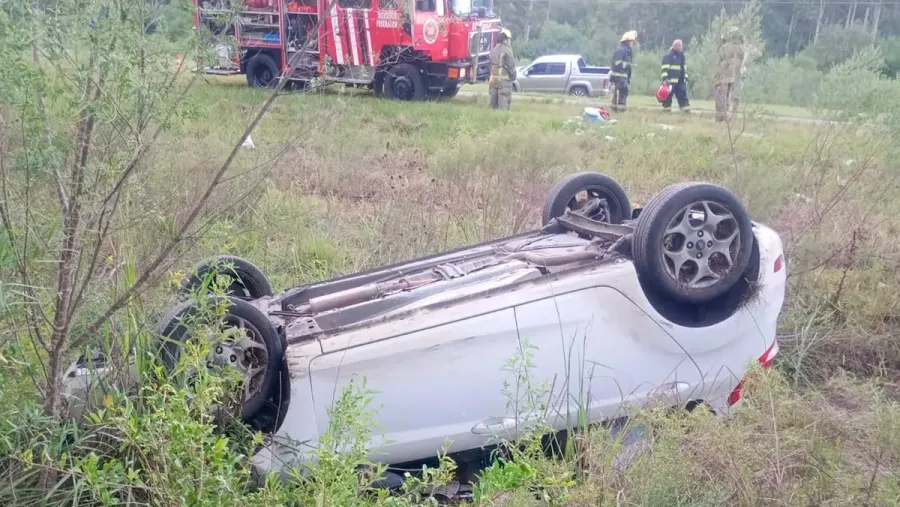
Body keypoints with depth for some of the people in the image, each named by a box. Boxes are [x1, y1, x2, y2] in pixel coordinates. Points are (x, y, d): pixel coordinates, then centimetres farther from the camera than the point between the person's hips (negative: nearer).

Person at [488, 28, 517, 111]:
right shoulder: (507, 50, -11)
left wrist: (492, 76, 18)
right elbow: (511, 66, -12)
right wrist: (513, 77, 1)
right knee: (503, 103, -9)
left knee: (494, 103, 12)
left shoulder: (494, 50, 12)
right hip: (504, 79, -7)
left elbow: (491, 65, 14)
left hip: (493, 79, 7)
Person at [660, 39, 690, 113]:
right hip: (671, 81, -7)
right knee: (668, 96, -4)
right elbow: (665, 68, -13)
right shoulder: (668, 56, -6)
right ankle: (666, 110, 4)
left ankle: (687, 110, 5)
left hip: (680, 81, 7)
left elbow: (684, 69, 24)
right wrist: (665, 79, -21)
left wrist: (685, 79, 19)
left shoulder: (682, 56, 17)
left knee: (683, 96, 4)